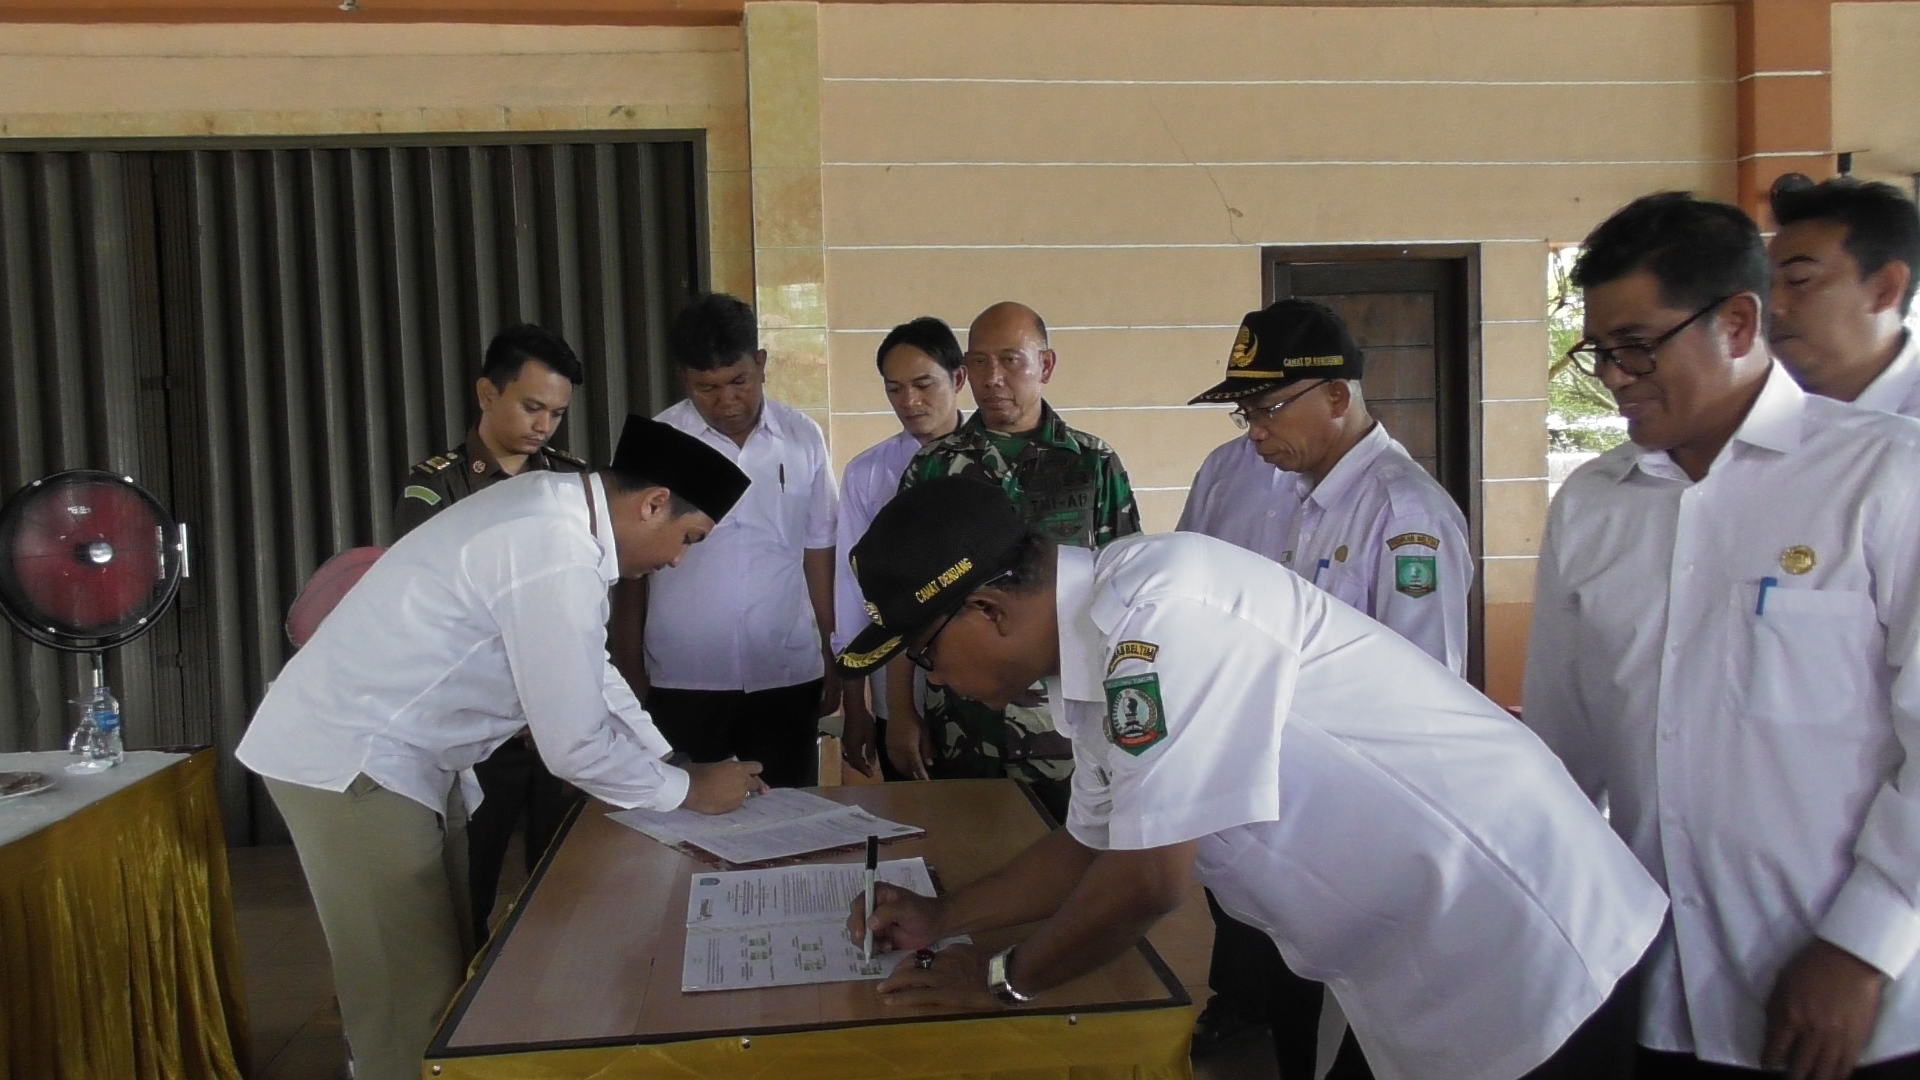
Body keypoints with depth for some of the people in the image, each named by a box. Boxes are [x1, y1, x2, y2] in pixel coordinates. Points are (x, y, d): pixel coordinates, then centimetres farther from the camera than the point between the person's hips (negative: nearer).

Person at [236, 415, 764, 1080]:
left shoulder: (557, 510, 5)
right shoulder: (556, 556, -27)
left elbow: (592, 676, 17)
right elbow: (575, 744, -22)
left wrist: (676, 763, 13)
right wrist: (689, 791, -7)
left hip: (367, 745, 10)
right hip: (346, 759, -10)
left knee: (432, 963, 19)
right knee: (413, 991, 1)